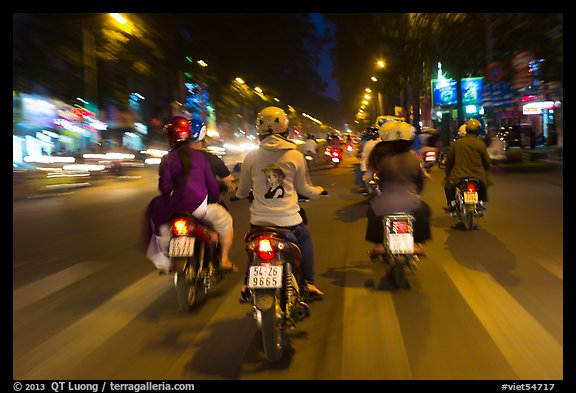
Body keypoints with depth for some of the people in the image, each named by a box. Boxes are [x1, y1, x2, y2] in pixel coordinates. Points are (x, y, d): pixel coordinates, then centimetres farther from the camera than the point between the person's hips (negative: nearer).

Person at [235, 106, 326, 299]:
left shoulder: (251, 156, -3)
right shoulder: (295, 156, -6)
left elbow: (242, 192, 8)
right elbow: (303, 189, 5)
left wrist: (239, 194, 32)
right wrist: (317, 191, 27)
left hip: (259, 220, 2)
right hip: (288, 220, -1)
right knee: (305, 238, 28)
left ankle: (247, 285, 26)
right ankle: (309, 283, 22)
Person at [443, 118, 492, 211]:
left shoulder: (456, 143, 0)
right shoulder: (480, 143, -4)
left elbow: (449, 160, 7)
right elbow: (487, 161, 2)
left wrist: (448, 173, 23)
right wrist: (484, 171, 24)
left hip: (459, 176, -1)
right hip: (477, 176, 1)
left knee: (447, 182, 28)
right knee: (485, 181, 34)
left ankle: (451, 203, 17)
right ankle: (481, 201, 27)